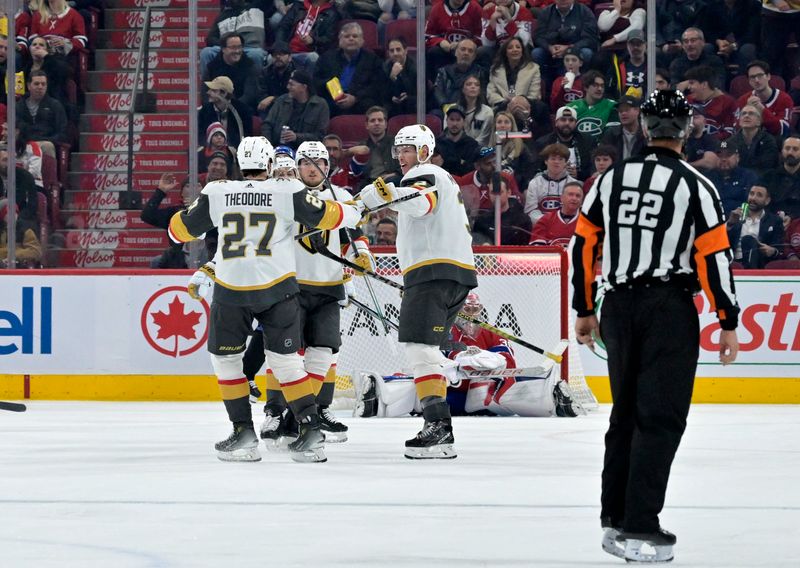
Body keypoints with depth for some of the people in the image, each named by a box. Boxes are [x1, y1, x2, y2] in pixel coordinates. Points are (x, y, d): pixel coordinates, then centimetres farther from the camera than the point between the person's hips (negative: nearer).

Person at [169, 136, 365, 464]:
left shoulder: (216, 193, 1)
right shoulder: (289, 191, -3)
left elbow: (182, 229, 9)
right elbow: (326, 216, 2)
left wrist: (179, 218, 33)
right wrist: (356, 212, 22)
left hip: (231, 292, -1)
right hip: (278, 289, 1)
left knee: (225, 357, 15)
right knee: (286, 359, 10)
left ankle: (243, 431, 9)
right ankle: (311, 430, 3)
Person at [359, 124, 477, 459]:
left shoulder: (426, 174, -2)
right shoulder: (446, 180, 30)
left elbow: (421, 202, -27)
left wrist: (387, 194, -44)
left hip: (434, 270, -11)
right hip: (459, 274, 11)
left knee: (420, 346, -17)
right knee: (427, 349, 15)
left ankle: (438, 426, -26)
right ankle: (439, 430, 13)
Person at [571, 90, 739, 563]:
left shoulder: (612, 179, 7)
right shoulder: (695, 186, -6)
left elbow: (583, 245, 9)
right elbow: (715, 257, -10)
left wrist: (585, 310, 18)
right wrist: (728, 323, -3)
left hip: (618, 306, 5)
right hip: (669, 309, -5)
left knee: (626, 411, 17)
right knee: (660, 418, -4)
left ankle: (615, 518, 19)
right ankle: (639, 529, -10)